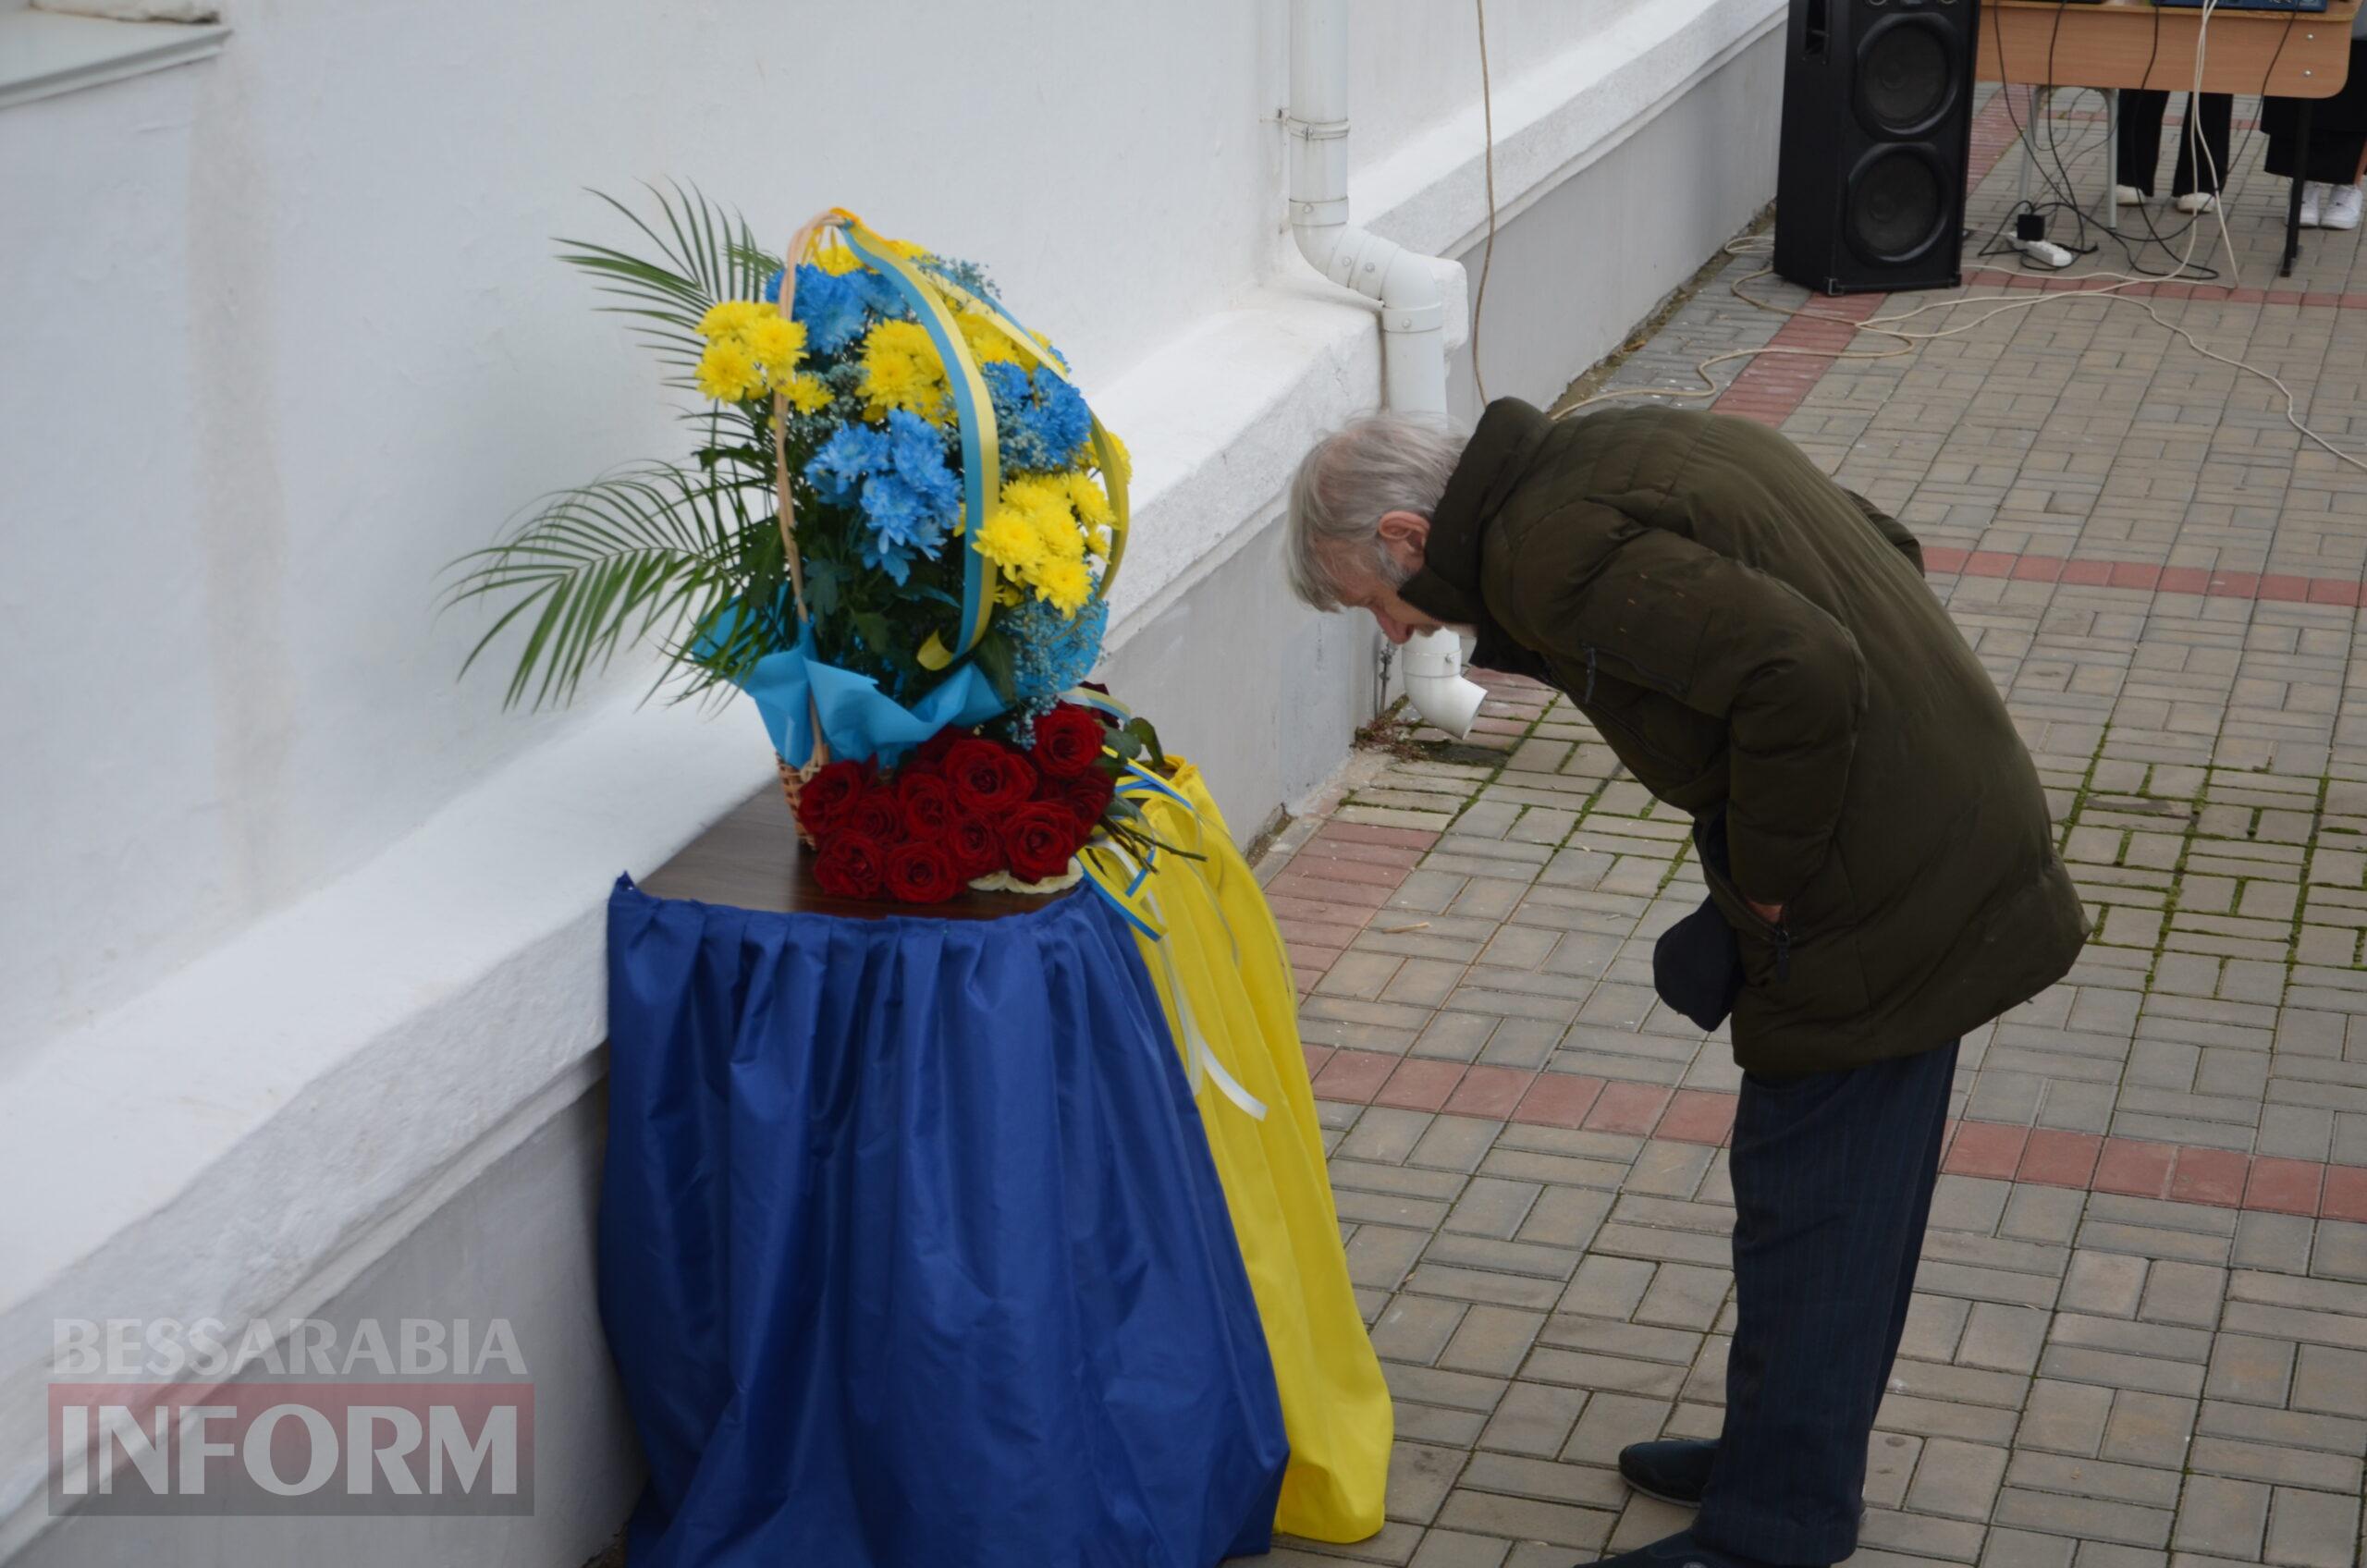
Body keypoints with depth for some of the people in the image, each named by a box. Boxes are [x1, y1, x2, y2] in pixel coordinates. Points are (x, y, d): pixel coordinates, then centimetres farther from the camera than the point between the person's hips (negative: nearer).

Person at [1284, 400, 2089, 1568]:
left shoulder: (1555, 551, -19)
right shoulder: (1616, 453, 12)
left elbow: (1804, 679, -31)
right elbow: (1886, 550, 16)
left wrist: (1766, 878, -15)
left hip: (1877, 899, -10)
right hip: (1951, 844, 10)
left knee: (1807, 1206, 1)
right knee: (1850, 1202, 21)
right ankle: (1783, 1458, 35)